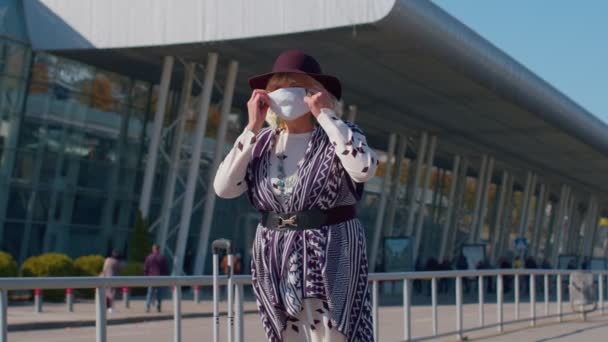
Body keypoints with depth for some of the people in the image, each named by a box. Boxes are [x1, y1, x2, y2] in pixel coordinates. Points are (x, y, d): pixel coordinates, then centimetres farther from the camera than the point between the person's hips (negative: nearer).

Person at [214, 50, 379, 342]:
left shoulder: (339, 135, -4)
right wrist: (252, 128, -7)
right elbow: (223, 187, -4)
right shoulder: (262, 142, 7)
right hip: (276, 262, 5)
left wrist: (325, 115, -17)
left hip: (329, 258, -4)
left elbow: (364, 169, -25)